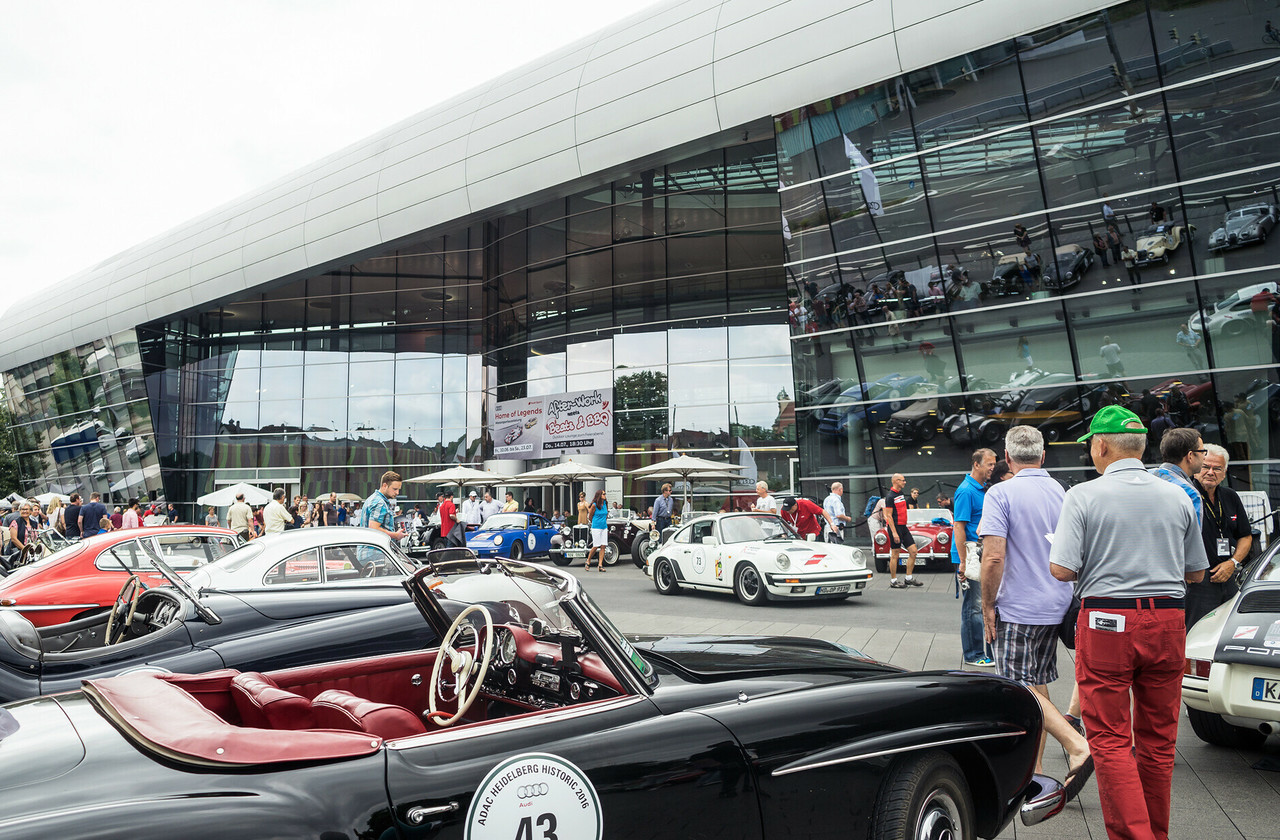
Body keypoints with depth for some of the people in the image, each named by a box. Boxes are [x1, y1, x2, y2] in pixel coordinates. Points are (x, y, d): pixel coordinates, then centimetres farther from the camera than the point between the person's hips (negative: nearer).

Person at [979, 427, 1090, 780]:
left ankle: (1077, 744, -15)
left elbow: (993, 557, -22)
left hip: (1017, 607, -7)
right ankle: (1034, 767, 20)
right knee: (1038, 685, 14)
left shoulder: (1001, 493, -14)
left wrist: (987, 606, -12)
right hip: (1055, 605, 7)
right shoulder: (1060, 492, 7)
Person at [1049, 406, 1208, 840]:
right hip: (1168, 624, 5)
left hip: (1107, 623, -4)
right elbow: (1196, 573, 13)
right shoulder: (1178, 498, 6)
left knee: (1110, 738, 2)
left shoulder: (1084, 496, -8)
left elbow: (1061, 569, -13)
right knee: (1158, 738, 14)